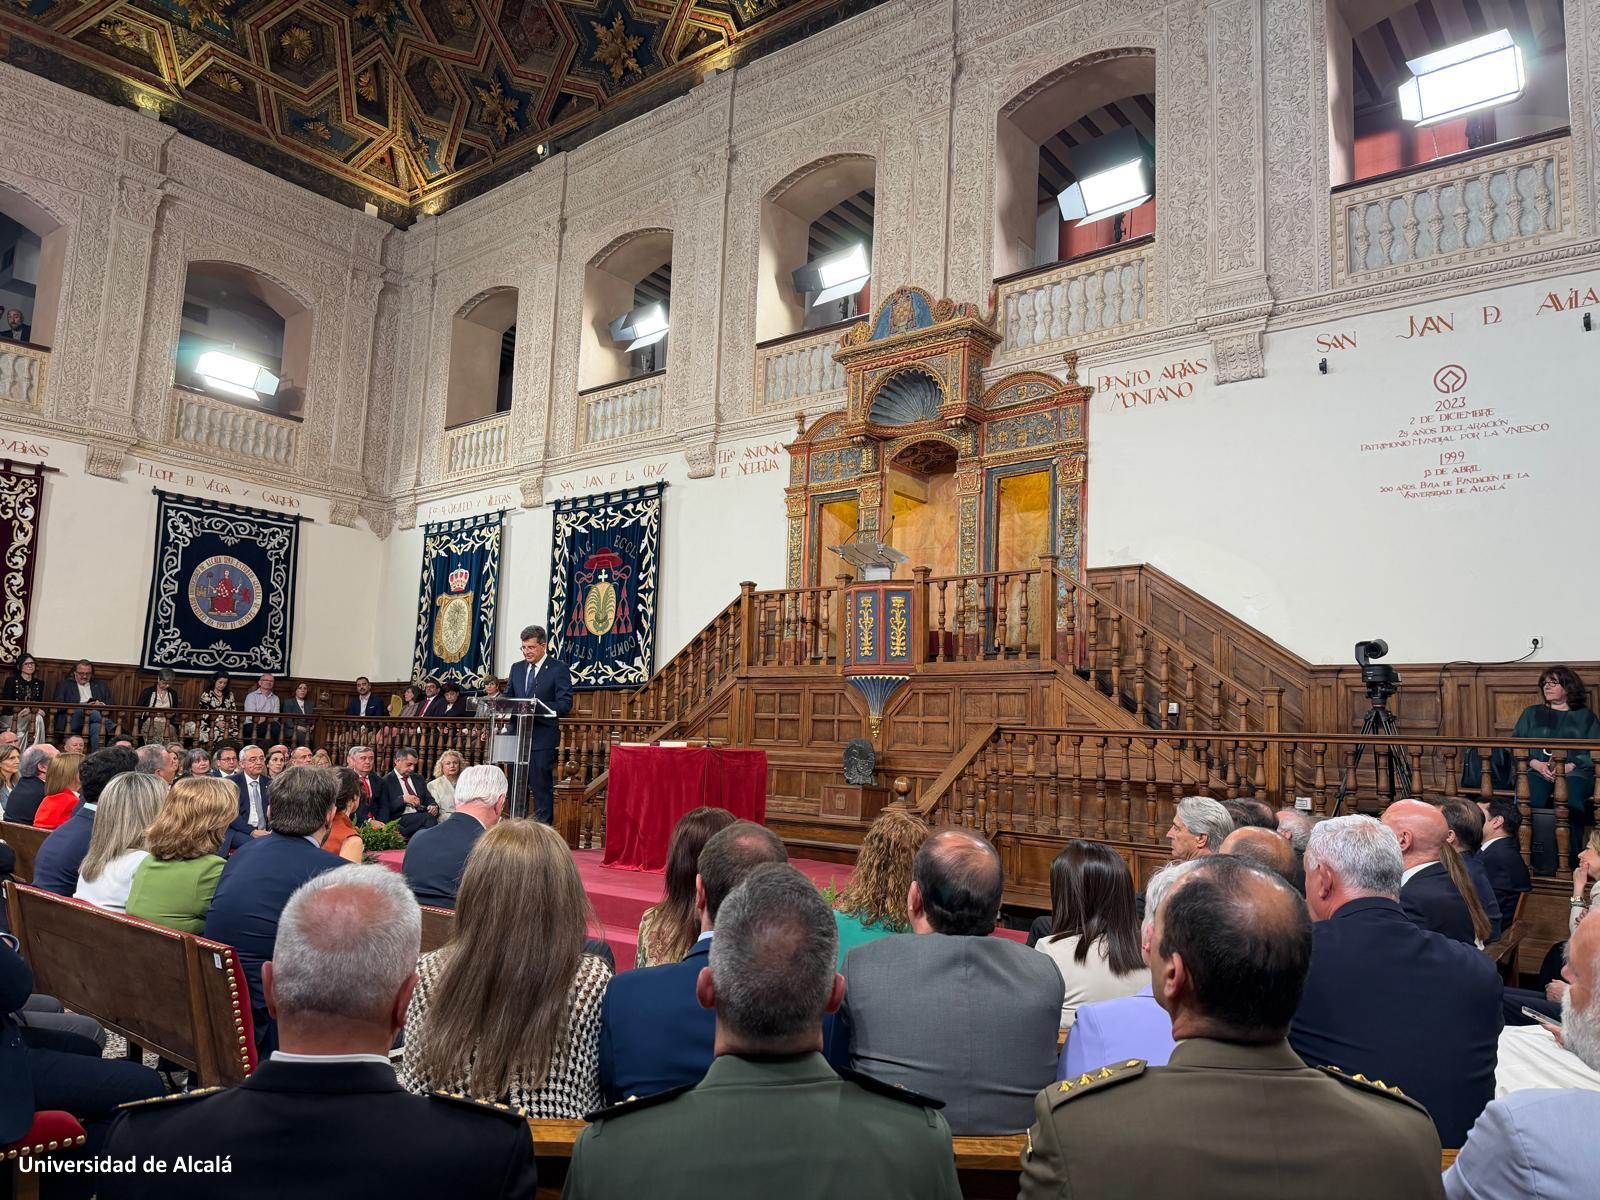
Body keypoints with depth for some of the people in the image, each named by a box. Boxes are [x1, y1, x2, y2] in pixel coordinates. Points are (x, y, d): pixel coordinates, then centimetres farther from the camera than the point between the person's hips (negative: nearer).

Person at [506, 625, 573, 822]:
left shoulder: (559, 669, -4)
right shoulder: (516, 668, 15)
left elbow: (565, 704, -12)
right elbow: (509, 697, 20)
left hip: (542, 737, -6)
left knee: (541, 786, -3)